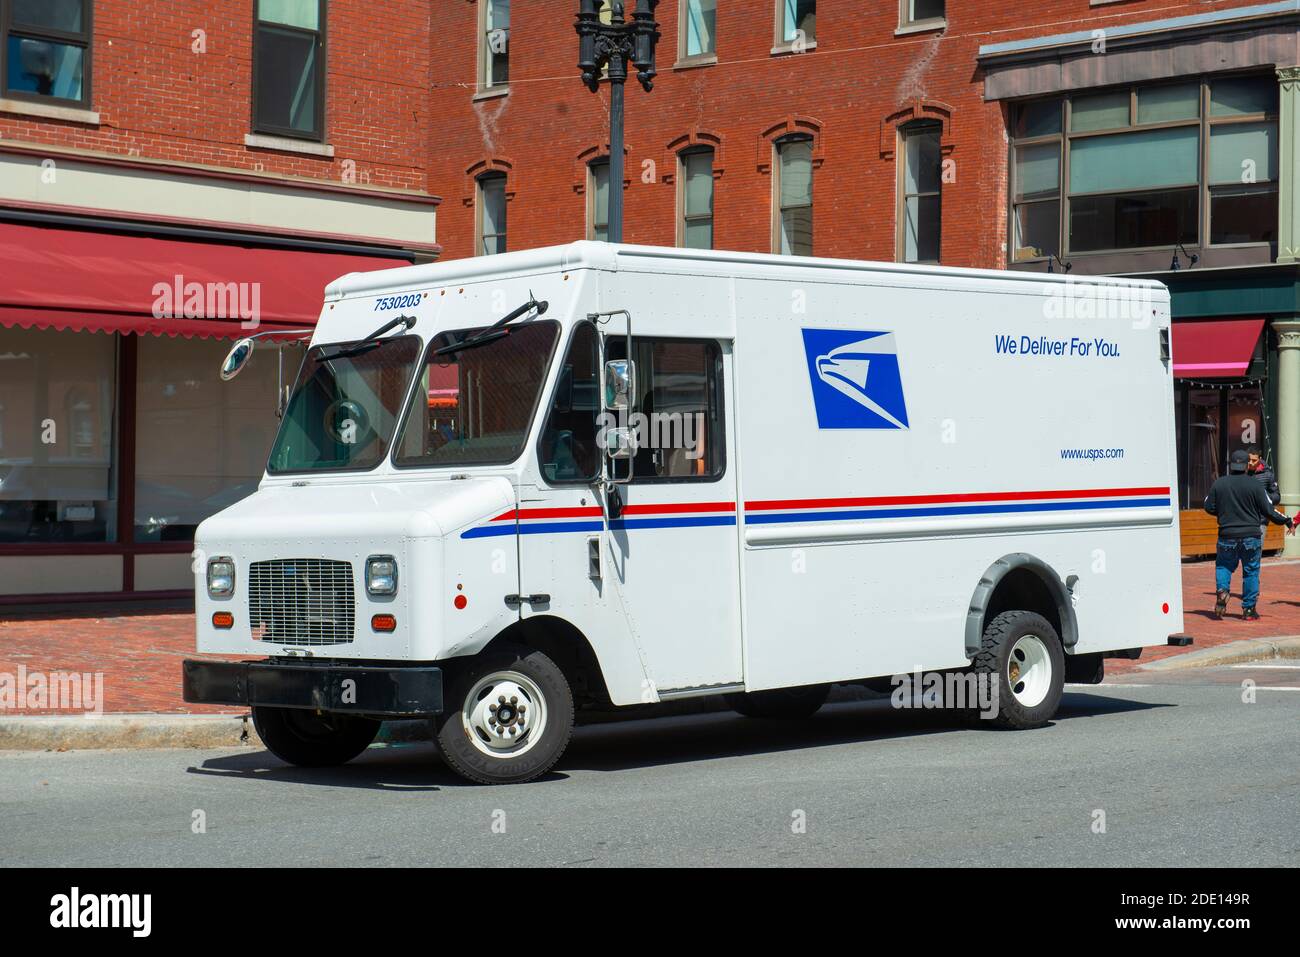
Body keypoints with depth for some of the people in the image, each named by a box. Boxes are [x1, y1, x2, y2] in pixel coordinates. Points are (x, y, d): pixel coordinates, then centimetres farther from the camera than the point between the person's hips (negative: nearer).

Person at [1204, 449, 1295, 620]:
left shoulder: (1218, 483, -1)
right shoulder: (1255, 484, -7)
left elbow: (1209, 507, 6)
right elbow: (1268, 510, -6)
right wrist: (1288, 522, 7)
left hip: (1227, 536, 1)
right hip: (1251, 536, -1)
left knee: (1223, 566, 18)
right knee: (1251, 571, 8)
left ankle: (1222, 589, -10)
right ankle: (1249, 609, 9)